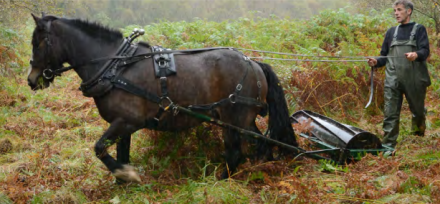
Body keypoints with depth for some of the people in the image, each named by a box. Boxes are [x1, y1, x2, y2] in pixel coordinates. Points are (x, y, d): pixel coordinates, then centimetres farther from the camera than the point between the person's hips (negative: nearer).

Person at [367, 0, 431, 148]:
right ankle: (388, 146, -4)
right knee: (390, 114, -5)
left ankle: (418, 130, 40)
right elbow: (384, 56, 19)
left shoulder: (419, 29, 7)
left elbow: (425, 51, -6)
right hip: (393, 79, 2)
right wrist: (376, 62, -3)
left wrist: (416, 55, -29)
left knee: (418, 110, 11)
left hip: (414, 79, -2)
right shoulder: (391, 32, 19)